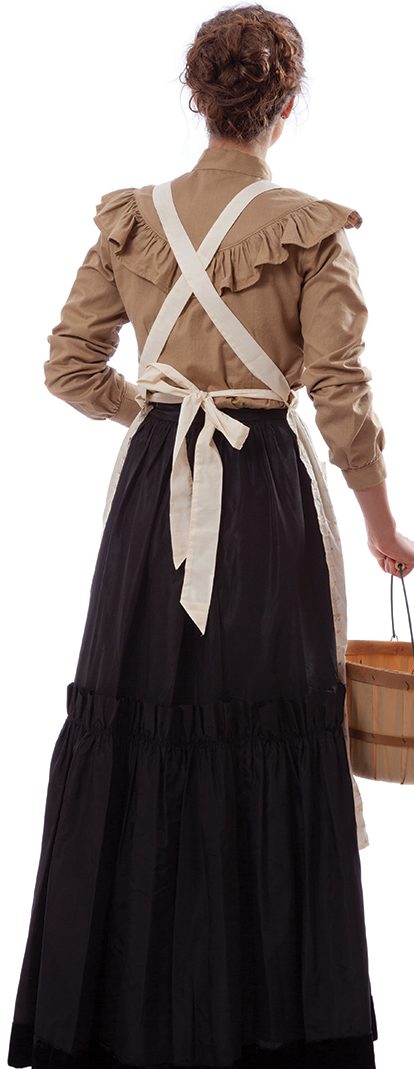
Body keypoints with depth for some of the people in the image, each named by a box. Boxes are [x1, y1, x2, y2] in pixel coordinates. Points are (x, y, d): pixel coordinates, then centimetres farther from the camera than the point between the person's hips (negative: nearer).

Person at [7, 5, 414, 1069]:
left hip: (152, 496, 3)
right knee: (266, 732, 6)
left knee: (136, 725, 11)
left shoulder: (131, 217, 2)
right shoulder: (313, 229, -7)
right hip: (268, 496, -3)